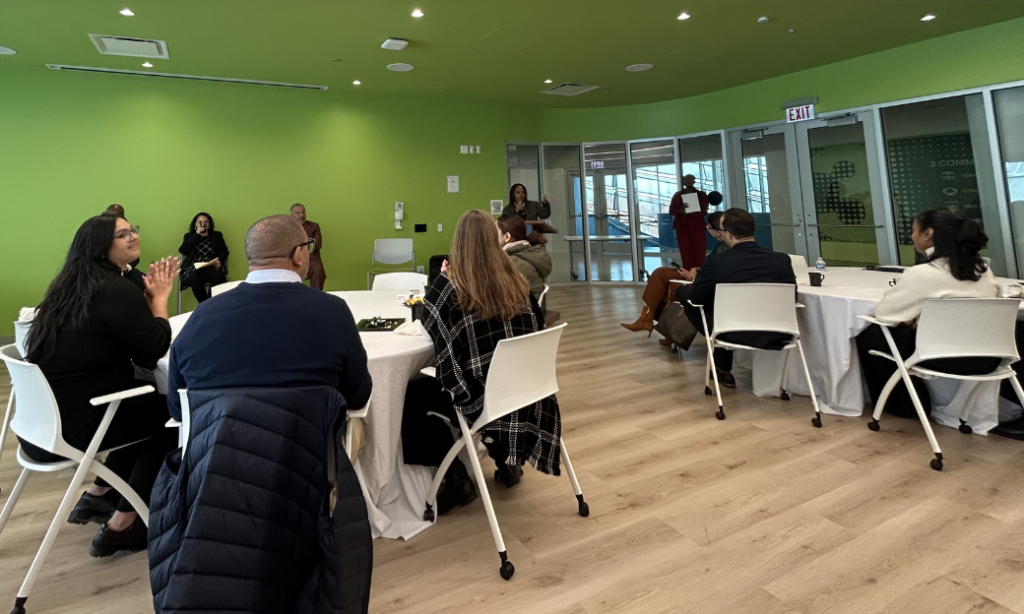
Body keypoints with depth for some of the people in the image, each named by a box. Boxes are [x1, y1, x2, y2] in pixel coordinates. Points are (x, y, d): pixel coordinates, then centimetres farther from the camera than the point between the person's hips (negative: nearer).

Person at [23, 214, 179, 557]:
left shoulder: (73, 285, 9)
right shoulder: (116, 290, -20)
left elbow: (130, 335, 13)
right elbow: (154, 349, -15)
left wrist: (149, 296, 4)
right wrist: (159, 298, -4)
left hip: (43, 418, 9)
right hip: (65, 428, -9)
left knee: (151, 401, 21)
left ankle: (97, 496, 29)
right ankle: (120, 525, 10)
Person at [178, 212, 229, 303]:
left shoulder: (217, 235, 24)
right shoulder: (189, 236, 22)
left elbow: (225, 251, 14)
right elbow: (182, 251, 4)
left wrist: (219, 260, -9)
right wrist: (197, 234, 3)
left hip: (213, 267, 0)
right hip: (194, 268, 0)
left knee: (218, 277, -36)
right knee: (195, 278, -37)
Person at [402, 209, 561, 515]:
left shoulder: (452, 286, -14)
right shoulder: (516, 281, -2)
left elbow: (428, 321, 0)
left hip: (479, 398, -5)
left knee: (413, 394, 17)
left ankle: (457, 480, 15)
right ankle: (508, 460, 37)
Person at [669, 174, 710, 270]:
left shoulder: (702, 195, 5)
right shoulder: (677, 195, 12)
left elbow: (703, 211, -5)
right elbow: (671, 210, 7)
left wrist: (689, 212, -19)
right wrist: (679, 211, -16)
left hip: (697, 226, -2)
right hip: (681, 226, 2)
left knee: (699, 252, -5)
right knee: (685, 252, -1)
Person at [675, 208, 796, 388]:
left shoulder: (716, 263, -16)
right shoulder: (783, 260, -6)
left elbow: (696, 299, -2)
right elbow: (792, 298, 8)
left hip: (736, 335, -4)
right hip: (778, 335, 4)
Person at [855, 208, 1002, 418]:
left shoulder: (923, 273, -15)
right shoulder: (982, 269, 6)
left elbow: (882, 312, -11)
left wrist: (909, 318, 10)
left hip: (948, 358, -7)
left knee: (869, 335, 10)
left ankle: (904, 403, 25)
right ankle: (915, 399, 33)